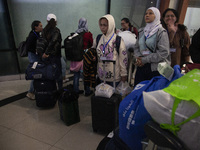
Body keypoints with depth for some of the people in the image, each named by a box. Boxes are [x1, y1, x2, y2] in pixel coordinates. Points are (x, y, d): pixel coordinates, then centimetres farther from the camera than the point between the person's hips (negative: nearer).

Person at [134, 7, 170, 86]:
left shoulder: (161, 32, -5)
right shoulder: (141, 31, 13)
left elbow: (164, 52, -13)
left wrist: (145, 60, -15)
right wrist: (139, 57, -8)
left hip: (155, 69, -5)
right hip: (141, 66, 5)